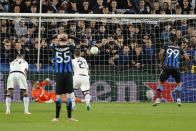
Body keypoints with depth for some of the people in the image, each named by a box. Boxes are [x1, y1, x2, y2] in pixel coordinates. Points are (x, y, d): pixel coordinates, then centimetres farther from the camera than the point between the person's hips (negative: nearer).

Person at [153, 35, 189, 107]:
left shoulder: (166, 47, 12)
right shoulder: (179, 48, 16)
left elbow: (161, 53, -8)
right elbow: (187, 57, 10)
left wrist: (161, 62, 4)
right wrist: (186, 66, 26)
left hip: (167, 67, -1)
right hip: (176, 68, 1)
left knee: (160, 82, 12)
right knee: (179, 84, 19)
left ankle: (158, 99, -3)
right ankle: (178, 99, 4)